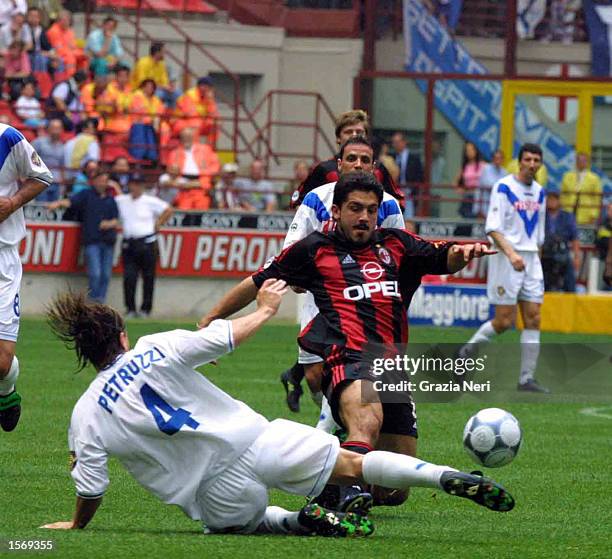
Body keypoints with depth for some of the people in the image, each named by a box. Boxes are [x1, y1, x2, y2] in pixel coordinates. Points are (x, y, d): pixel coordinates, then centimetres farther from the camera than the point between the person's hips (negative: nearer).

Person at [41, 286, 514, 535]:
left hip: (217, 494, 0)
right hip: (256, 442, 0)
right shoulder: (156, 348, 1)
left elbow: (91, 488, 1)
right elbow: (222, 337, -4)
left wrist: (76, 526, 20)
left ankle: (300, 522, -1)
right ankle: (449, 478, -9)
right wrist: (264, 310, 13)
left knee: (241, 521, 32)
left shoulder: (85, 416, 2)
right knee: (352, 464, 9)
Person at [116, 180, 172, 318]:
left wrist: (158, 223, 2)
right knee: (129, 277, -6)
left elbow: (168, 210, 4)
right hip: (129, 243, 2)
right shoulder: (121, 201, 7)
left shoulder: (150, 201, -1)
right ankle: (130, 310, -2)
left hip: (147, 244, -2)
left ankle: (145, 309, 9)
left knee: (148, 278, 2)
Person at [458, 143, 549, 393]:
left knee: (533, 318, -1)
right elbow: (493, 227, -14)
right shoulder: (503, 187, -7)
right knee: (504, 321, -8)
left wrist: (535, 258, 16)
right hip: (506, 258, -6)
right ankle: (468, 349, 17)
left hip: (531, 260, 6)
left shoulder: (539, 192, 13)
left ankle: (527, 379, 1)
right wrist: (511, 253, -25)